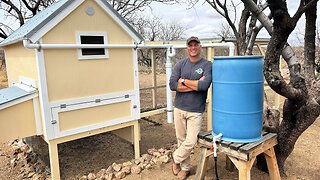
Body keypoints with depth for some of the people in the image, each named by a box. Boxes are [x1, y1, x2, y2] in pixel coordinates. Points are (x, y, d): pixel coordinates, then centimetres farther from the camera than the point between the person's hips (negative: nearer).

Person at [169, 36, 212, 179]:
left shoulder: (207, 65, -5)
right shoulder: (180, 64, 3)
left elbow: (204, 85, -21)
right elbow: (172, 85, -9)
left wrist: (183, 80, -11)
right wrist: (195, 85, -14)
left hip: (196, 111, -2)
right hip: (179, 108, 3)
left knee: (191, 142, -3)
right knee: (181, 139, 12)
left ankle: (176, 159, 26)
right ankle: (185, 168, 33)